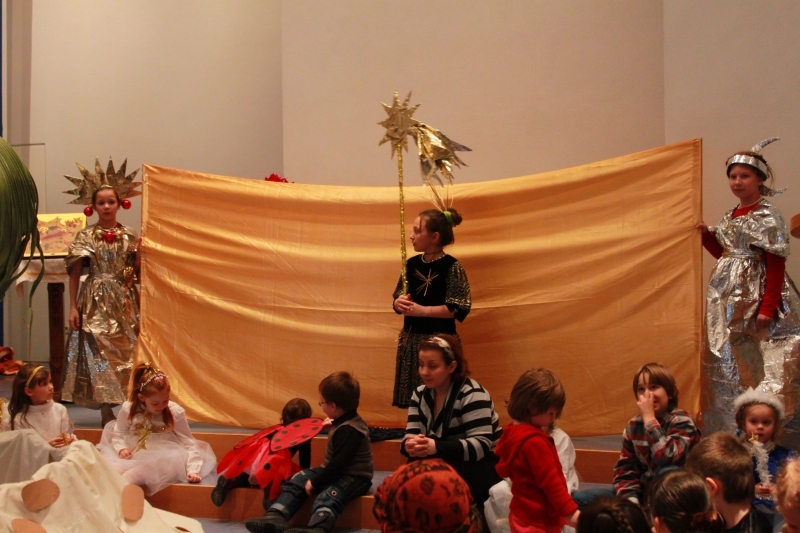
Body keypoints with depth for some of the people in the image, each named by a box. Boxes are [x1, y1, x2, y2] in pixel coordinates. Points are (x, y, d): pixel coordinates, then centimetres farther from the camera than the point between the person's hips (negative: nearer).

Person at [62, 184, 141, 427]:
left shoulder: (130, 236, 7)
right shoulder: (86, 236, 2)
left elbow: (136, 272, 10)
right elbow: (74, 273, 2)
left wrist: (139, 254, -9)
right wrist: (73, 307, -4)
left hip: (124, 302, 2)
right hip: (96, 302, -2)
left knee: (126, 351, 0)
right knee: (98, 352, -7)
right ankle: (106, 411, -4)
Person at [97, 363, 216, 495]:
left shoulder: (175, 412, -9)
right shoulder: (128, 409, -4)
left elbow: (188, 443, -8)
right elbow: (118, 434, 8)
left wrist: (193, 469, -20)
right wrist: (121, 449, -15)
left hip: (162, 458, -2)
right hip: (133, 457, 2)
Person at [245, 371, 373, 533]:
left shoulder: (350, 430, -23)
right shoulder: (342, 422, 9)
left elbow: (338, 463, -26)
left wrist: (315, 482, -20)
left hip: (354, 477, -10)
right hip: (335, 471, 10)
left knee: (327, 498, -37)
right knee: (297, 481, -1)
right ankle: (276, 517, -20)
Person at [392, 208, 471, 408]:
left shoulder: (451, 266, -11)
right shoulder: (412, 264, 7)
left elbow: (456, 309, -15)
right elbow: (399, 298, 14)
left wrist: (422, 310, -21)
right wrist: (399, 303, -9)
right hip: (411, 339, 6)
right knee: (414, 399, 9)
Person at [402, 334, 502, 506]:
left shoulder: (472, 395, -16)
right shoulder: (420, 394, 5)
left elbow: (481, 445, -26)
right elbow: (411, 436, -3)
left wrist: (437, 447, -40)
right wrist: (410, 445, -31)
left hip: (482, 467, -6)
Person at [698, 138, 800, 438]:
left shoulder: (767, 216, -9)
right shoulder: (730, 217, 14)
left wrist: (768, 307, -21)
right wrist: (706, 235, 7)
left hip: (754, 296, -8)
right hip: (728, 298, 8)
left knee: (755, 362, -8)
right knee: (727, 360, 9)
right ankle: (729, 427, 16)